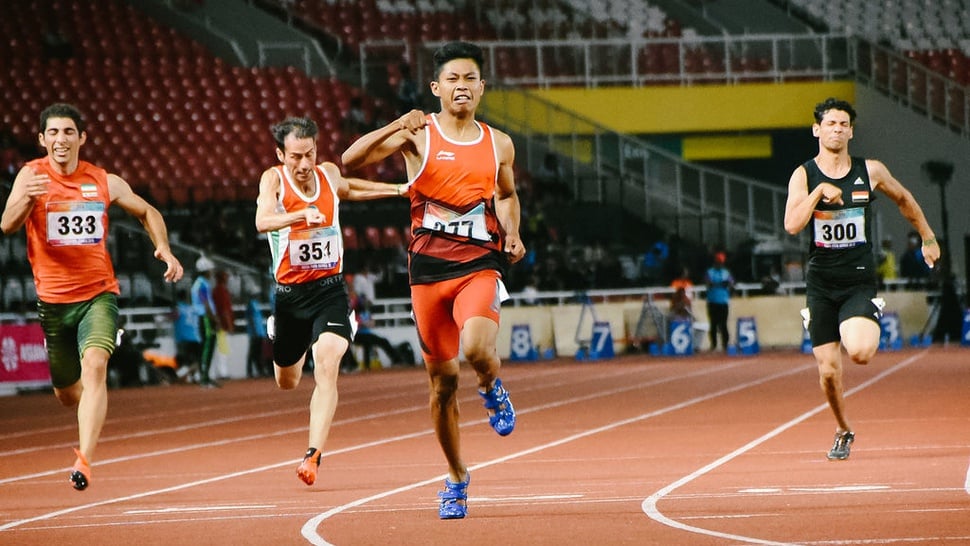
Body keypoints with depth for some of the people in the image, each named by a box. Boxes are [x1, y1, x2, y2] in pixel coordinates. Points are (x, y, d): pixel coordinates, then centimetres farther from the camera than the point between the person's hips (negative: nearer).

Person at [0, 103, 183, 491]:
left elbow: (147, 213, 18)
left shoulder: (105, 182, 1)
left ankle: (84, 460, -33)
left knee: (94, 366, -26)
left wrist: (164, 249, 0)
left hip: (98, 294, -1)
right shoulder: (32, 175, -6)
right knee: (67, 394, 13)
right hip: (53, 299, 1)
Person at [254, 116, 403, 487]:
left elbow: (346, 190, 28)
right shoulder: (273, 179, -11)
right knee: (287, 382, 17)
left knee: (327, 369, -21)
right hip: (289, 293, -1)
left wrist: (397, 190, 29)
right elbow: (262, 222, -31)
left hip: (330, 289, 1)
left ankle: (313, 454, -25)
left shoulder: (330, 174, 1)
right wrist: (301, 215, -48)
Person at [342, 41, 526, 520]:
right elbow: (351, 160, -12)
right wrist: (394, 129, -25)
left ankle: (493, 389, 9)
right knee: (443, 380, 6)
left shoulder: (499, 145, 8)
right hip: (429, 265, 0)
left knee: (477, 348, -29)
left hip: (479, 265, 0)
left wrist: (512, 234, 8)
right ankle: (456, 479, 24)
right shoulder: (418, 134, -1)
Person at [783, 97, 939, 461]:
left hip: (859, 281, -1)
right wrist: (819, 191, -22)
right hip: (821, 283, 1)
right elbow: (792, 225, -15)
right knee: (828, 371, -1)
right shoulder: (804, 176, -1)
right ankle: (842, 431, 26)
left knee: (859, 352, -26)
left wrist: (928, 239, 25)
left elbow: (904, 200, 21)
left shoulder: (871, 171, 1)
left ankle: (868, 329, 11)